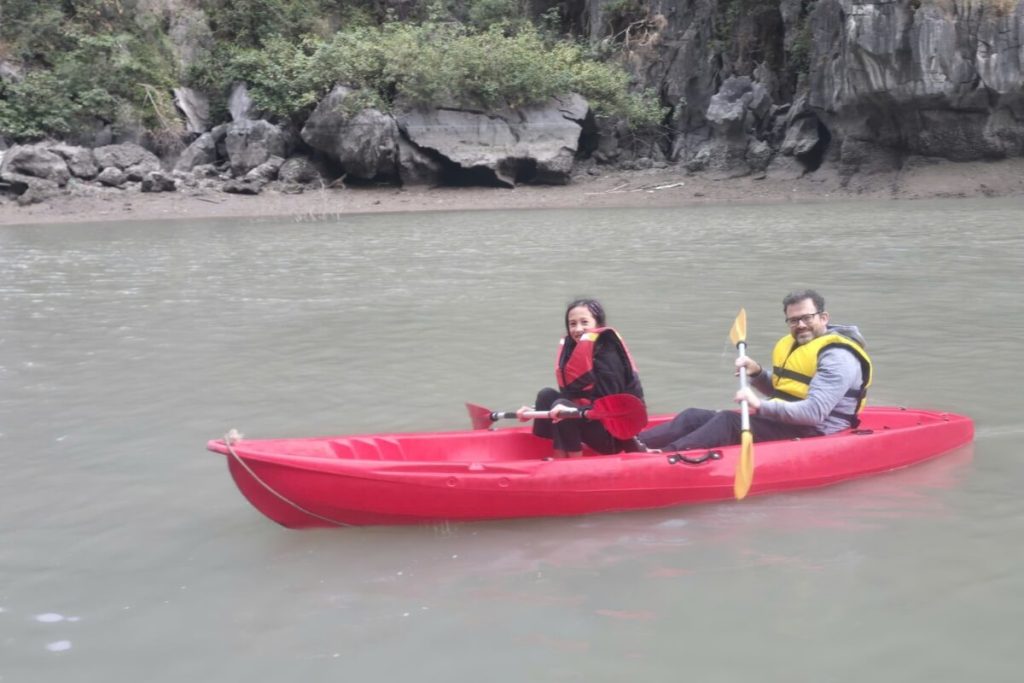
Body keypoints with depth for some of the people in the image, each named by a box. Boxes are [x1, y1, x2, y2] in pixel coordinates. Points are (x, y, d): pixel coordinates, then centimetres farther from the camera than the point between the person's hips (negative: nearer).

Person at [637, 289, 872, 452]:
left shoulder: (838, 357, -14)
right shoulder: (795, 345, 15)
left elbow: (814, 412, -26)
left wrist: (761, 406, -31)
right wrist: (757, 372, 5)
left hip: (811, 436, -9)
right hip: (785, 423, 9)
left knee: (729, 421, -29)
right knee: (694, 416, -5)